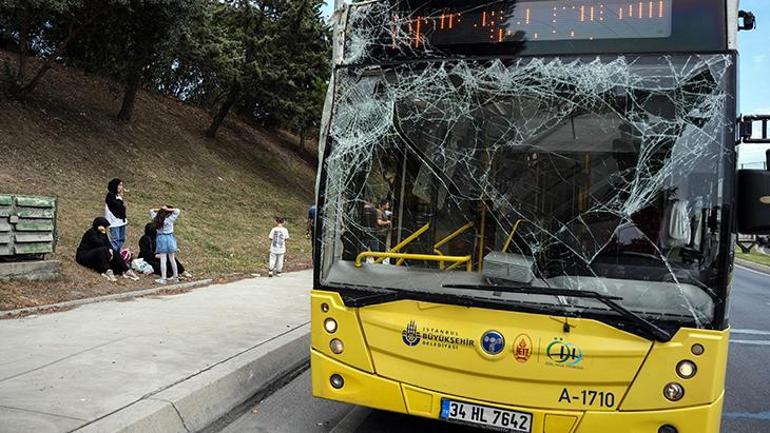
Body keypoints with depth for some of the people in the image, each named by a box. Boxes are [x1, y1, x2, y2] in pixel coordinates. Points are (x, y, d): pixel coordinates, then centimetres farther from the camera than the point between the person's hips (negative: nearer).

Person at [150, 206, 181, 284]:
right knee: (172, 259, 13)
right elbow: (177, 211, -11)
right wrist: (168, 209, -10)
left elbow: (151, 211, 14)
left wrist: (159, 209, 3)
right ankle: (175, 276, 23)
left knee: (163, 260, -1)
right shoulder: (170, 219, -12)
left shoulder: (156, 218, -3)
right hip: (169, 238, -1)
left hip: (161, 239, 1)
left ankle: (163, 279, -3)